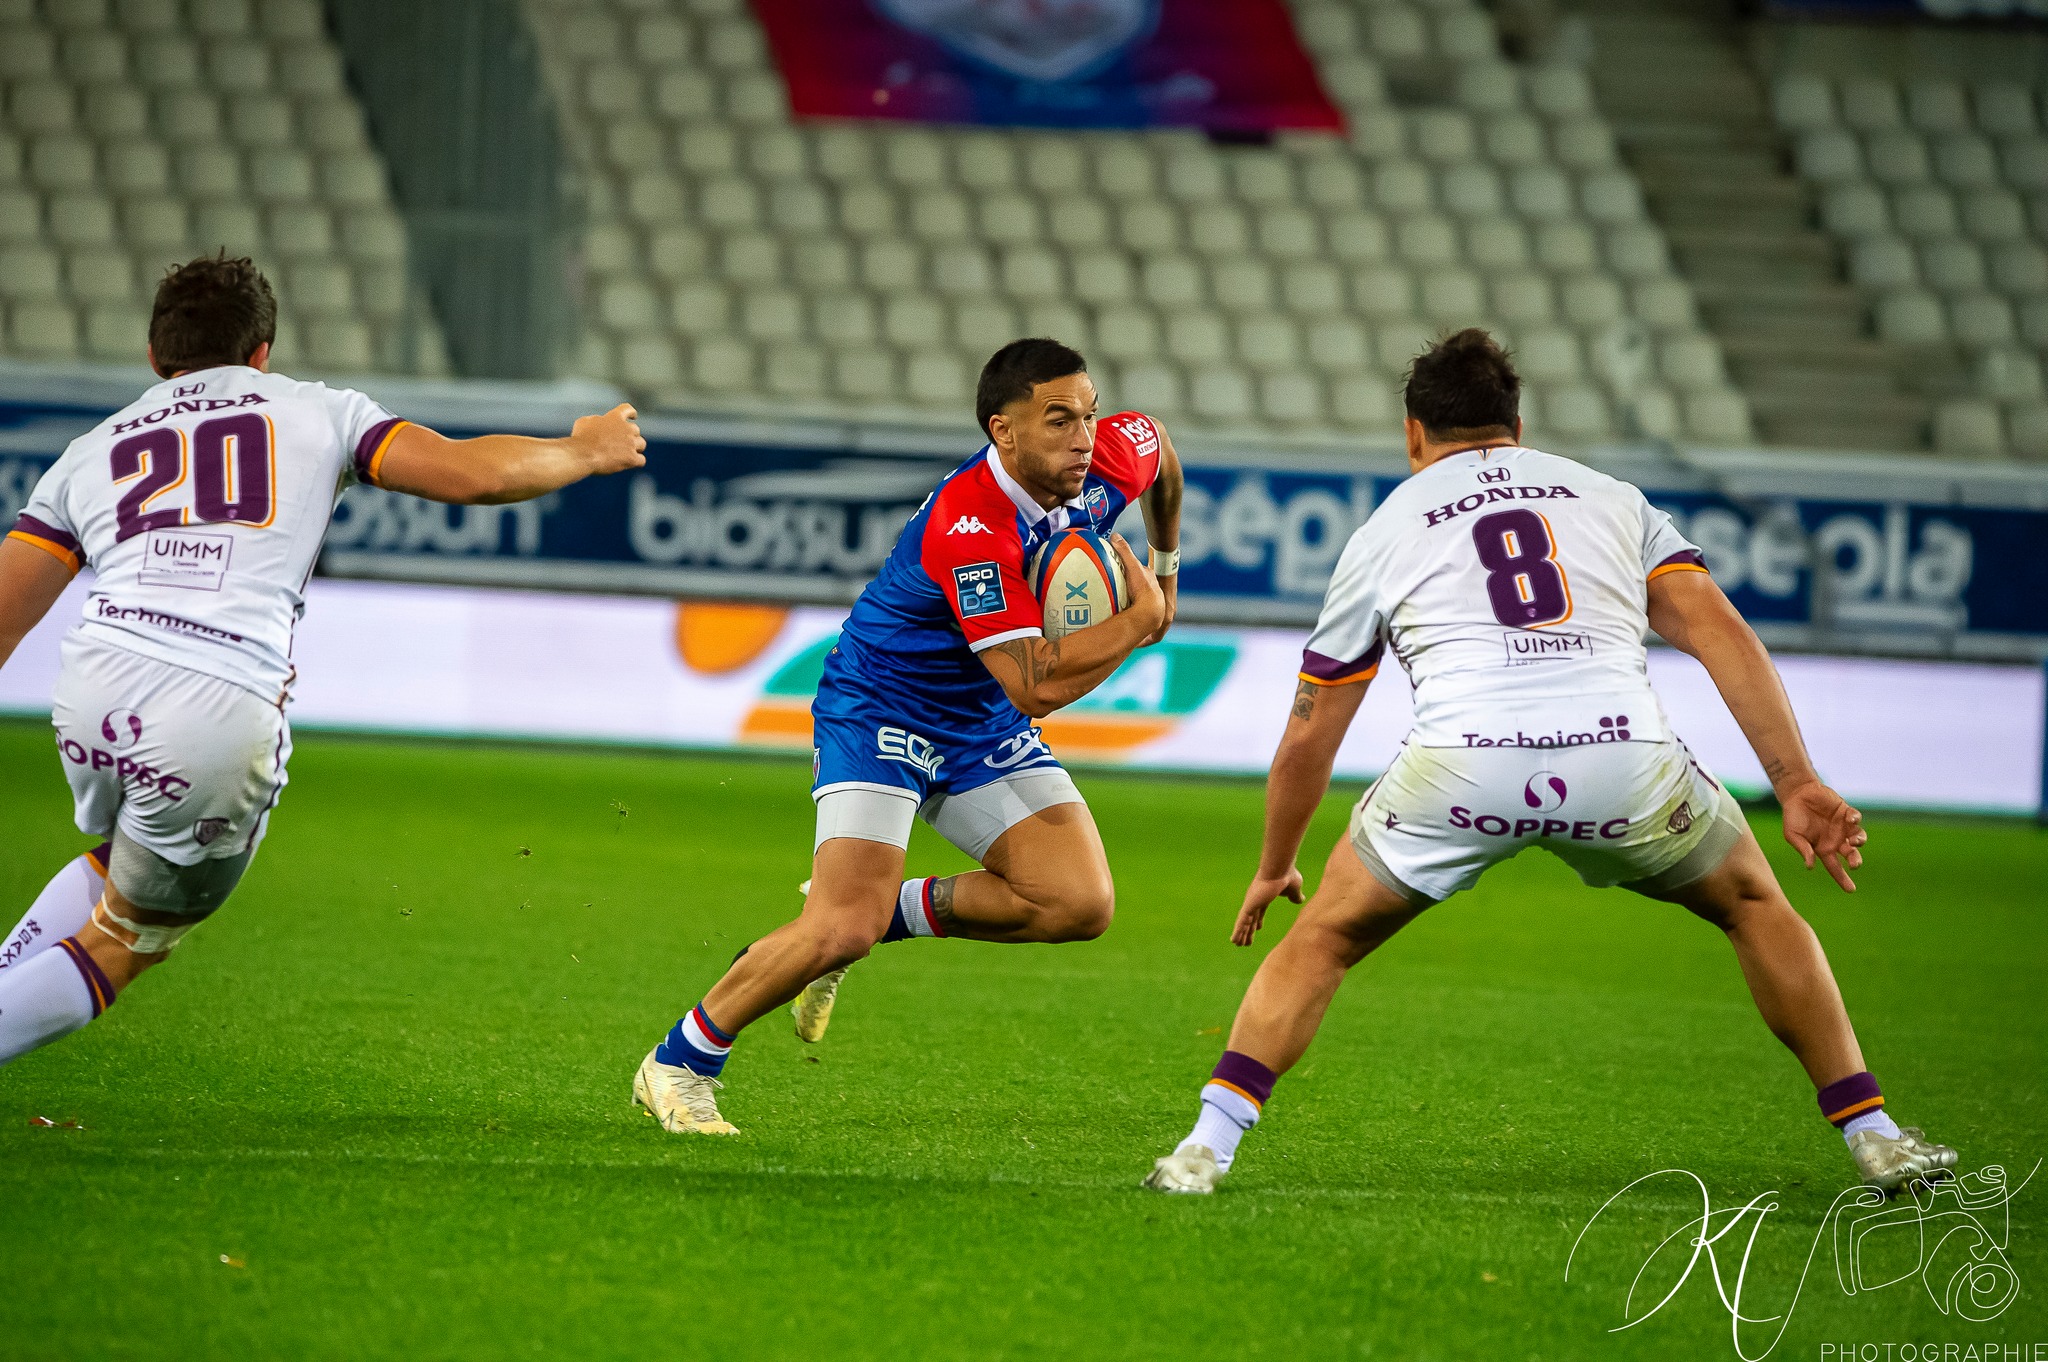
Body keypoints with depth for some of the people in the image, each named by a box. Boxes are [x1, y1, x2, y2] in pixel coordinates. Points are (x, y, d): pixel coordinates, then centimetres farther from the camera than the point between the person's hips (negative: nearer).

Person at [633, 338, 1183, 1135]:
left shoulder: (1112, 460, -12)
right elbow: (1035, 685, -35)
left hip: (982, 726, 7)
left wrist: (1164, 565, 16)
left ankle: (888, 913, 9)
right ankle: (678, 1066, -1)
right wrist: (1140, 620, -25)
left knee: (1080, 902, -11)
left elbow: (1157, 448, 16)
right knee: (843, 930, -22)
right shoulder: (970, 525, -34)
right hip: (880, 709, -7)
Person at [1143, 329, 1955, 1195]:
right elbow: (1718, 630, 11)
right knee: (1756, 908, 28)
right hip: (1625, 758, 1)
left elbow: (1309, 737, 30)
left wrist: (1274, 868, 45)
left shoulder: (1384, 530, 25)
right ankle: (1871, 1135, 24)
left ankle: (1208, 1145, 7)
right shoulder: (1611, 499, 27)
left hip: (1460, 765, -1)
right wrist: (1797, 787, 8)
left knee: (1321, 941, 21)